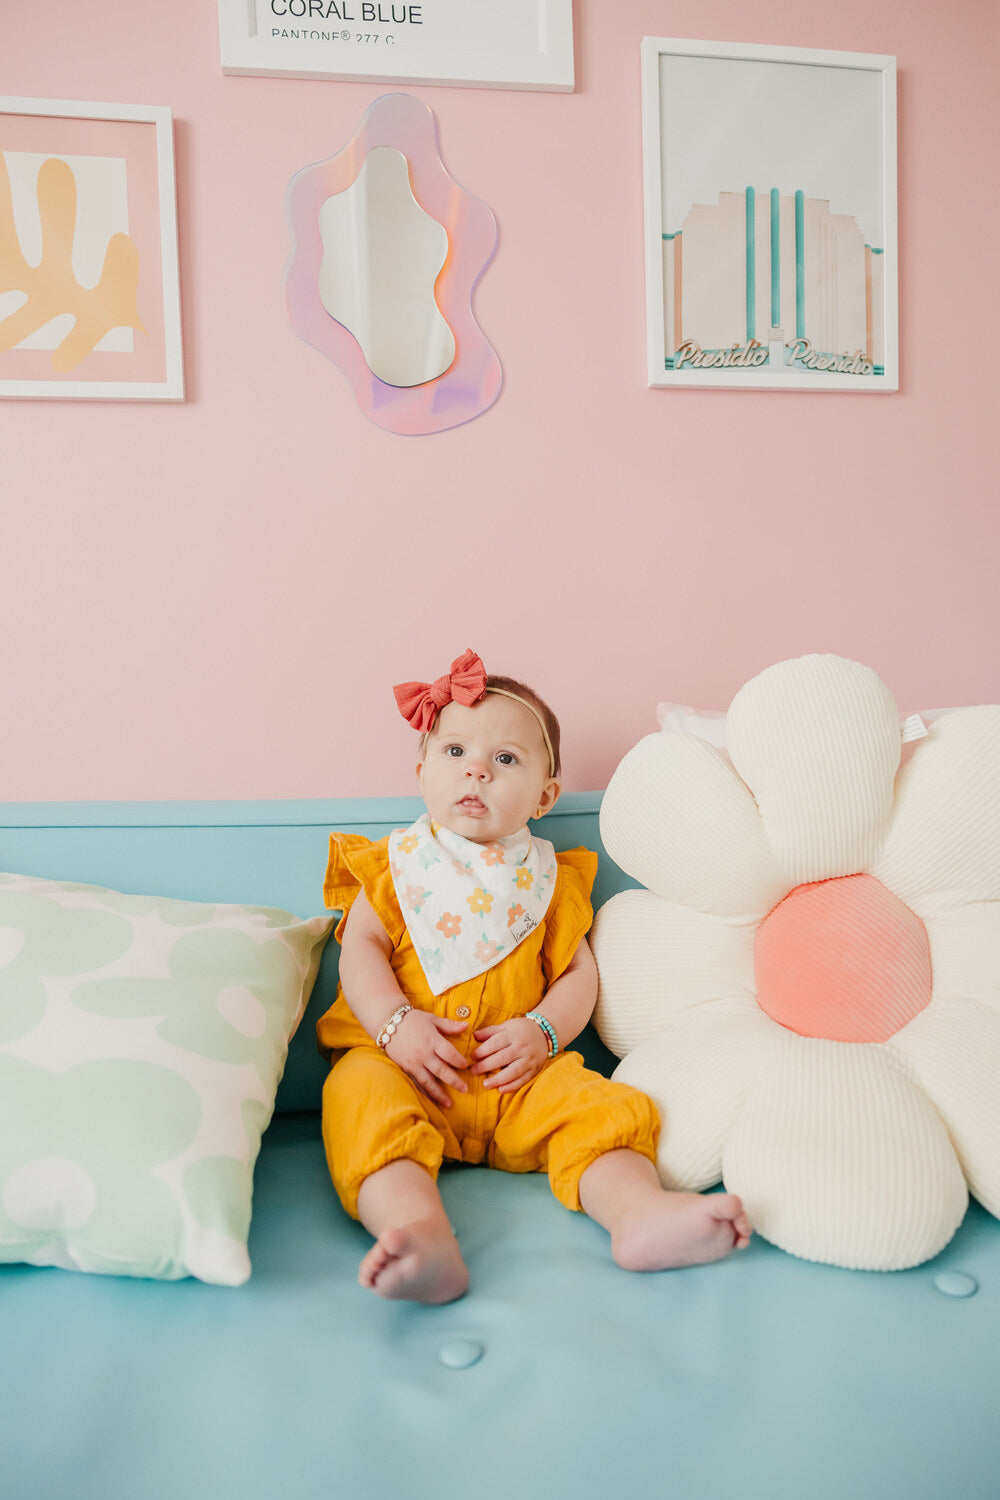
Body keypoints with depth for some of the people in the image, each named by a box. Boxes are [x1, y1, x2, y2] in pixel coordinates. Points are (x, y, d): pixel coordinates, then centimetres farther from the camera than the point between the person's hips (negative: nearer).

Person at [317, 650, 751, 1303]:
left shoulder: (546, 880, 12)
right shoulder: (395, 865, 9)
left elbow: (579, 973, 8)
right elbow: (361, 950, 0)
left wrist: (541, 1030, -11)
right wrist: (396, 1023, -17)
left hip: (516, 1075, 2)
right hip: (403, 1062, -1)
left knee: (599, 1104, -21)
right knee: (366, 1102, -32)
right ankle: (420, 1232, -49)